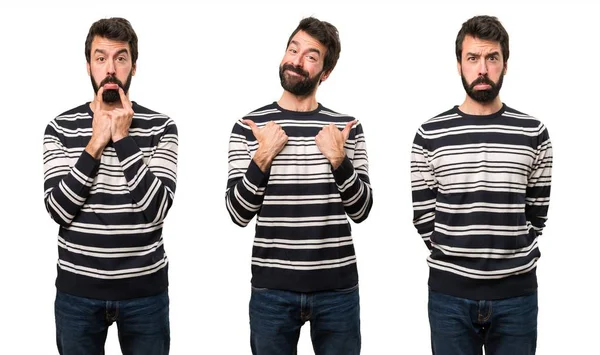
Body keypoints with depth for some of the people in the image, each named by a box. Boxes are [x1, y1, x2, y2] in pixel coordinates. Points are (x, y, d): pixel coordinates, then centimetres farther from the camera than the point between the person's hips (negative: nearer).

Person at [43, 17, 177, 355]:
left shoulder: (161, 127, -3)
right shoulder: (60, 128, 0)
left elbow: (156, 209, -14)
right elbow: (59, 209, -10)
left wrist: (123, 139, -17)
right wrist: (95, 145, -17)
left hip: (145, 289, 0)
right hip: (77, 289, 1)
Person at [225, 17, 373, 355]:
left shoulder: (347, 127, 3)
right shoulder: (249, 127, 0)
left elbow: (361, 211, 0)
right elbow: (239, 214, -3)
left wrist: (338, 160, -13)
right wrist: (263, 158, -15)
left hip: (338, 288, 1)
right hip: (272, 289, -1)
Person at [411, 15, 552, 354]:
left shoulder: (533, 133, 3)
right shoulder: (430, 135, 1)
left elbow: (536, 213, 6)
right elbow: (424, 216, 2)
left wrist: (515, 259, 1)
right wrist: (455, 260, -1)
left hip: (517, 292, 1)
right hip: (450, 292, 0)